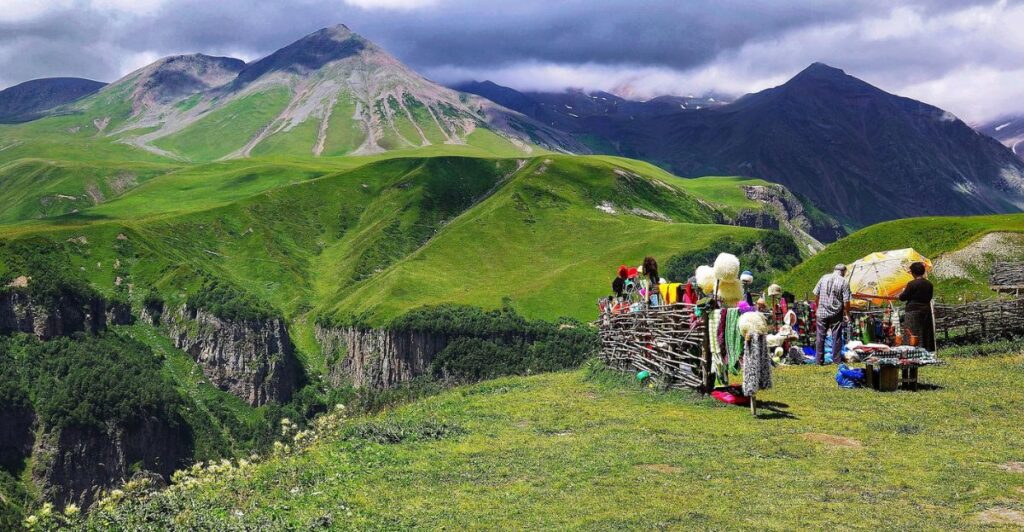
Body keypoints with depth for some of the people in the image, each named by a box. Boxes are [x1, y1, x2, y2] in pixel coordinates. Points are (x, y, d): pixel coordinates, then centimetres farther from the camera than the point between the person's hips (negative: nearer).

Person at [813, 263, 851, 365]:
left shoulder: (824, 278, 2)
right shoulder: (844, 282, -8)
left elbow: (816, 294, 5)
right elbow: (846, 301, -10)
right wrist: (846, 314, 1)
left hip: (822, 312, 2)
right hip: (836, 314, -2)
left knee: (820, 336, 8)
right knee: (836, 337, 9)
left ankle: (820, 360, 11)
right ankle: (836, 359, 14)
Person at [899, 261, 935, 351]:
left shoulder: (912, 284, -13)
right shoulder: (929, 284, 5)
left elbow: (902, 297, -8)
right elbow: (929, 297, 15)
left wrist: (904, 292, 12)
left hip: (913, 311, -6)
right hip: (926, 311, 6)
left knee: (914, 337, -4)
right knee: (926, 335, 13)